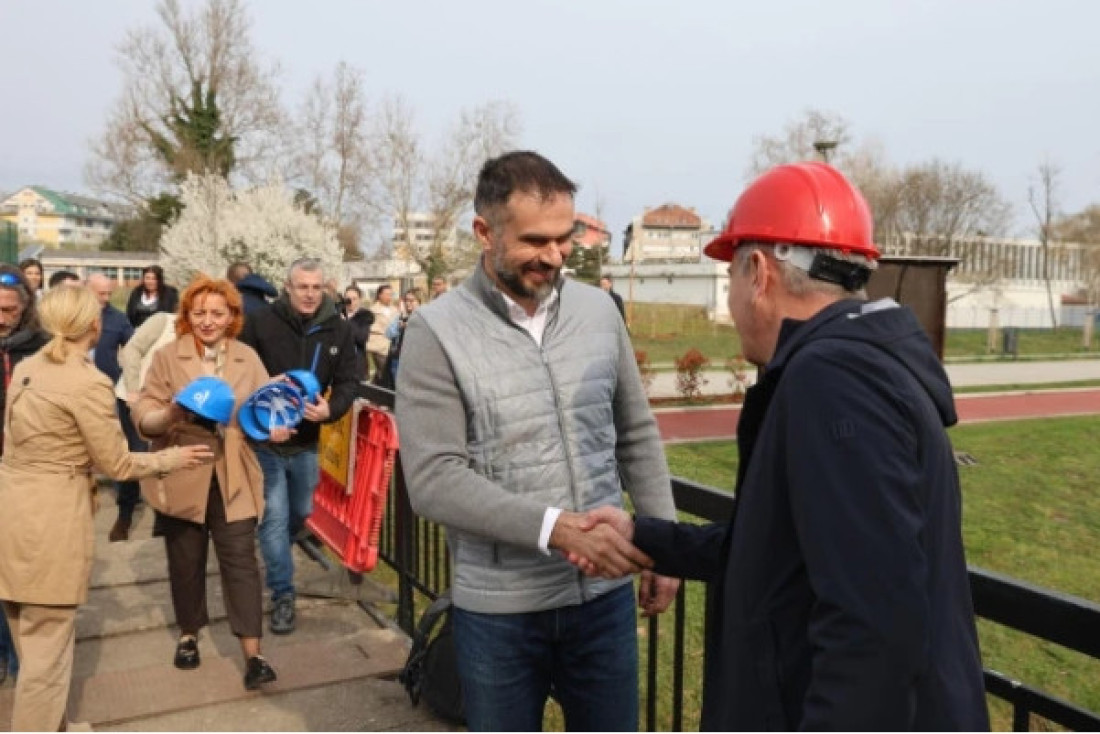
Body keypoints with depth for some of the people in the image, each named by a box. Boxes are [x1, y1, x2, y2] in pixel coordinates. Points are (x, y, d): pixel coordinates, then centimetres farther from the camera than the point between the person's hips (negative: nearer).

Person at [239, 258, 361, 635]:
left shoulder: (338, 330, -4)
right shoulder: (261, 323, -12)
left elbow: (349, 380, -4)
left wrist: (331, 409, -23)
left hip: (307, 440, 4)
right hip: (266, 439, -4)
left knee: (301, 512, 22)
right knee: (274, 517, -3)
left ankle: (274, 556, 52)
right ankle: (283, 594, 11)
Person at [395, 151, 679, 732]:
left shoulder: (598, 311, 1)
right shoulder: (437, 331, -12)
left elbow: (638, 438, 9)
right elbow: (432, 480, -17)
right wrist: (554, 527, -26)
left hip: (604, 595, 3)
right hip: (498, 609, -2)